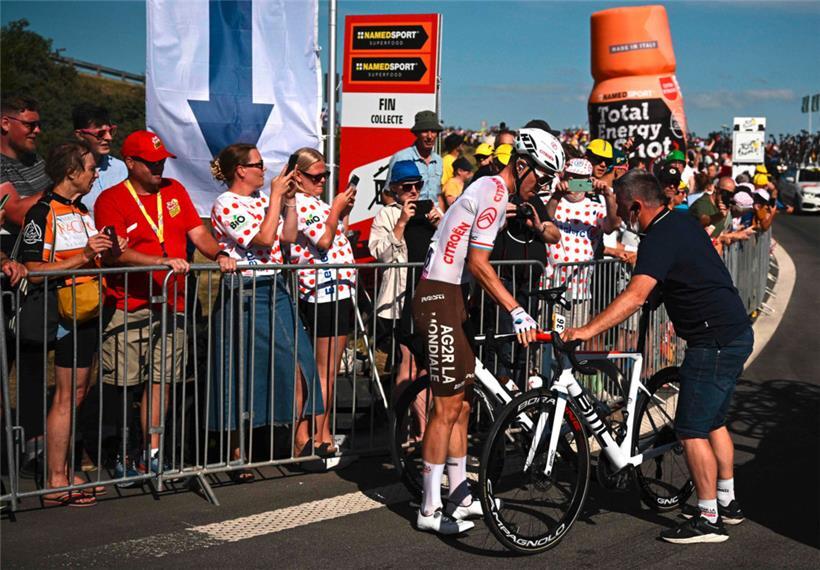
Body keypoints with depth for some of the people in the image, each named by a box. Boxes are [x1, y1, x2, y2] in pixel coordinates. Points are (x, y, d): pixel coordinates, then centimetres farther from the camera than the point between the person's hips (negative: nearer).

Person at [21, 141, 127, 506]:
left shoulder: (82, 212, 19)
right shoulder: (42, 213, -11)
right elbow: (35, 271, -17)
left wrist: (109, 252, 9)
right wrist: (82, 256, -21)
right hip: (62, 312, -9)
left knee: (77, 394, 11)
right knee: (66, 397, -7)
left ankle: (62, 471, 20)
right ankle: (56, 483, -1)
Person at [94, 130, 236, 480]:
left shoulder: (174, 191, 13)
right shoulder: (111, 200, -4)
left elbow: (197, 232, 9)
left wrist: (219, 254, -11)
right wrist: (163, 261, -25)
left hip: (171, 303, 5)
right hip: (127, 307, -5)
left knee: (161, 381, 7)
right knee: (122, 385, -2)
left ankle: (152, 453, 14)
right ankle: (120, 455, 9)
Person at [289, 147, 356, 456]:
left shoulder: (316, 202, 19)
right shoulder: (301, 203, -13)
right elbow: (324, 240, -21)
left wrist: (342, 212, 11)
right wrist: (337, 209, -10)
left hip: (337, 289, 10)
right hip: (326, 294, -10)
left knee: (327, 370, 13)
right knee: (325, 370, -5)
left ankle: (324, 433, 20)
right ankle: (321, 438, 0)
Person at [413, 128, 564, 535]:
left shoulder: (490, 190, 18)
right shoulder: (495, 193, -13)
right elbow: (479, 263, -19)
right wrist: (516, 311, -21)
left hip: (448, 298, 11)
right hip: (440, 299, -10)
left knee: (461, 403, 14)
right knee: (447, 406, -7)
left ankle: (460, 497, 23)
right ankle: (430, 510, 0)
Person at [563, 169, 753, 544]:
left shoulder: (660, 237, -18)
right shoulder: (682, 222, 11)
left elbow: (635, 295, -31)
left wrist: (587, 330, -35)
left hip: (713, 341, -10)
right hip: (736, 333, 10)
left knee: (692, 429, -5)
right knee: (713, 422, 20)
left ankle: (708, 519, 1)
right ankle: (727, 502, 30)